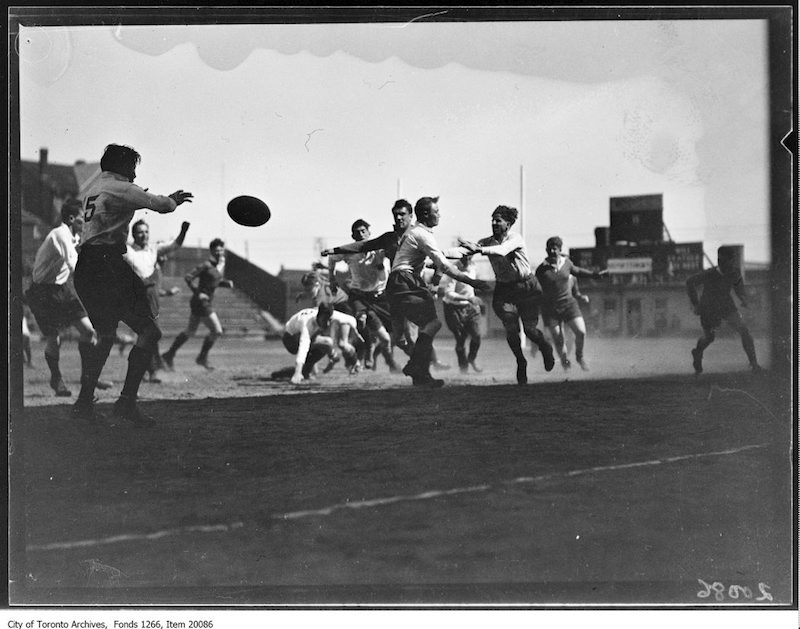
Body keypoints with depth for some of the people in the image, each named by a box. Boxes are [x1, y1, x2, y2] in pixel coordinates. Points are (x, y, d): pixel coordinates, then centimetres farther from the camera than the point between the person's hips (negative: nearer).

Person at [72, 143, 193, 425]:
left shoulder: (93, 189, 22)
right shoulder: (119, 189, -5)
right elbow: (160, 204, -12)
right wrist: (173, 200, 12)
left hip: (85, 267, 10)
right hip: (108, 262, -10)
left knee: (105, 335, 21)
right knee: (149, 330, -8)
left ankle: (84, 401, 19)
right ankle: (127, 401, -14)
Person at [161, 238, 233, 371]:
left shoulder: (222, 265, 9)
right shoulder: (206, 265, -17)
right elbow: (188, 278, -19)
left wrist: (227, 283, 2)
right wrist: (197, 293, -20)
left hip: (207, 302, 9)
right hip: (201, 302, -9)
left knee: (190, 332, 15)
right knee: (217, 331, -8)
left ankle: (169, 355, 24)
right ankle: (202, 357, 7)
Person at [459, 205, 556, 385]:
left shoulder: (515, 238, -15)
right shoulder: (487, 242, -1)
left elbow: (502, 250, -36)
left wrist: (478, 249, -51)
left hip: (527, 287, -3)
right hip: (504, 288, 3)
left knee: (529, 329, -4)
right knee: (510, 329, -9)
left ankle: (546, 349, 30)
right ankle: (520, 362, 15)